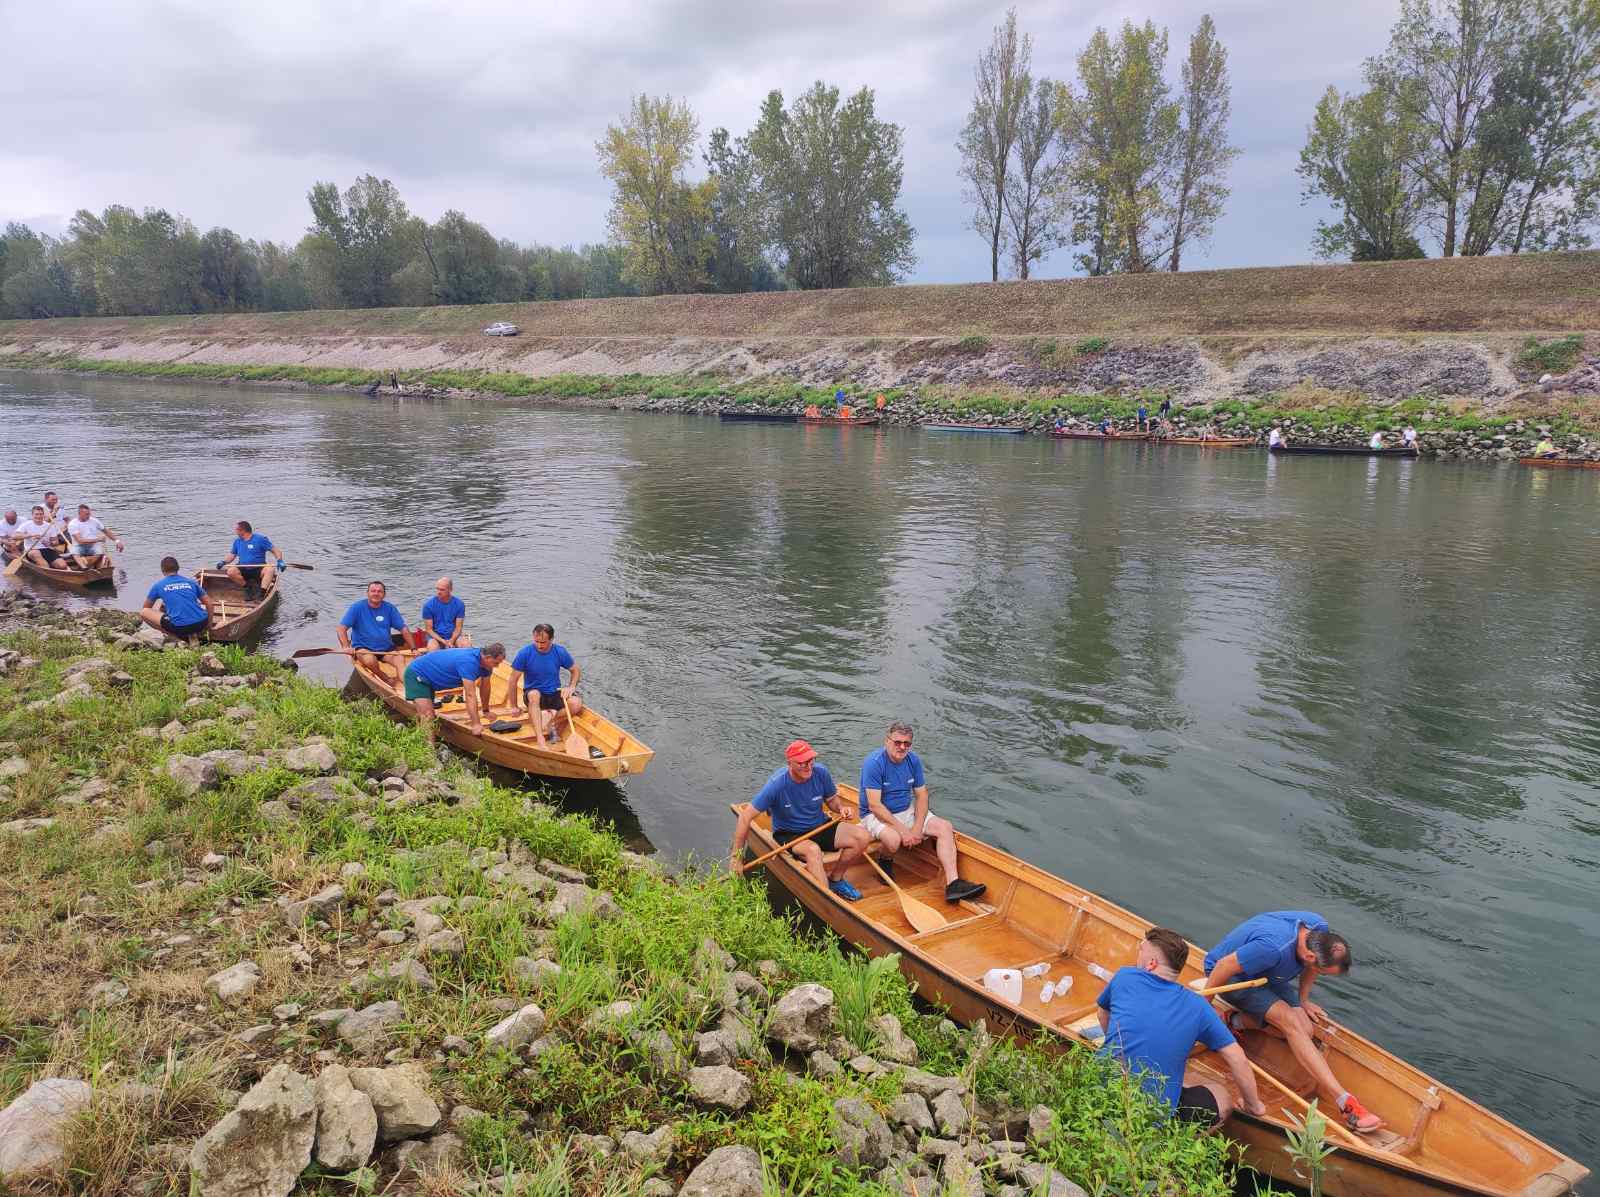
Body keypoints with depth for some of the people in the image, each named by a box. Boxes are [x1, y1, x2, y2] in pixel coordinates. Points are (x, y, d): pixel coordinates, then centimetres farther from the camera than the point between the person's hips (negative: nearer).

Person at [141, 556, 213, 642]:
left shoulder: (158, 585, 12)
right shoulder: (191, 582, 17)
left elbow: (146, 608, 26)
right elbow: (209, 604, 18)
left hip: (179, 627, -3)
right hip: (201, 623, 3)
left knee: (143, 612, 14)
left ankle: (176, 636, 3)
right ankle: (194, 634, 9)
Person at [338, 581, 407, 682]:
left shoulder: (389, 608, 5)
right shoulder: (357, 607, -3)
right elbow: (341, 629, -7)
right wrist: (346, 648, -23)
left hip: (386, 648, 2)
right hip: (363, 648, -2)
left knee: (401, 662, -26)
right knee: (370, 660, -34)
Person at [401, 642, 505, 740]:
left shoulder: (484, 660, -6)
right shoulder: (469, 662, -34)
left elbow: (484, 687, 9)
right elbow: (470, 695, -36)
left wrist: (486, 711, 18)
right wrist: (476, 724, -35)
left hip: (427, 677, 10)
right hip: (416, 675, -10)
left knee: (426, 715, 19)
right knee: (427, 715, -22)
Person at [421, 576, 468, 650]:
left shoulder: (459, 604, -2)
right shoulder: (428, 605, -6)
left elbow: (458, 628, -1)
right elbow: (429, 629, -4)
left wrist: (451, 641, -19)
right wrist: (443, 641, -17)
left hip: (453, 636, 1)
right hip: (436, 637, -1)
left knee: (466, 644, -28)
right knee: (432, 648, -34)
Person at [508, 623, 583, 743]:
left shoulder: (560, 652, -7)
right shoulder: (525, 653, -12)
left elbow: (576, 670, 9)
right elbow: (513, 681, -5)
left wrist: (571, 687, -10)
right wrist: (514, 707, -4)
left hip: (555, 694, 2)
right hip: (533, 693, -2)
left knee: (577, 704, -27)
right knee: (534, 695, -39)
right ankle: (540, 737, -45)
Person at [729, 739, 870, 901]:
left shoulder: (821, 772, -12)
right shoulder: (777, 784, -24)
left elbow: (832, 799, 9)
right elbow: (745, 817, -22)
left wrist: (841, 808, -16)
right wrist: (736, 857, -21)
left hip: (820, 827, 5)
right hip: (788, 834, -5)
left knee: (862, 836, -14)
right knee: (813, 850, -37)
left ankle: (835, 879, 6)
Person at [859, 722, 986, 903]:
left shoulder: (913, 760, -2)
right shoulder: (874, 763, -21)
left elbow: (922, 796, 1)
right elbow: (874, 806, -25)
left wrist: (917, 829, -14)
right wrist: (903, 830, -27)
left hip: (907, 811, 6)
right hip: (876, 816, -6)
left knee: (945, 827, -12)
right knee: (893, 839, -37)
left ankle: (952, 884, -20)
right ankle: (886, 862, -1)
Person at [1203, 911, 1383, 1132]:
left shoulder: (1319, 929, -18)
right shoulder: (1273, 947, -41)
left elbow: (1309, 966, 6)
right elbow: (1224, 967, -31)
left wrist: (1303, 1000, 9)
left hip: (1265, 975, 8)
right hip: (1234, 977, -8)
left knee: (1305, 1029, -12)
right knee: (1291, 1023, -26)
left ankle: (1236, 1021, -1)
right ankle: (1344, 1101, -27)